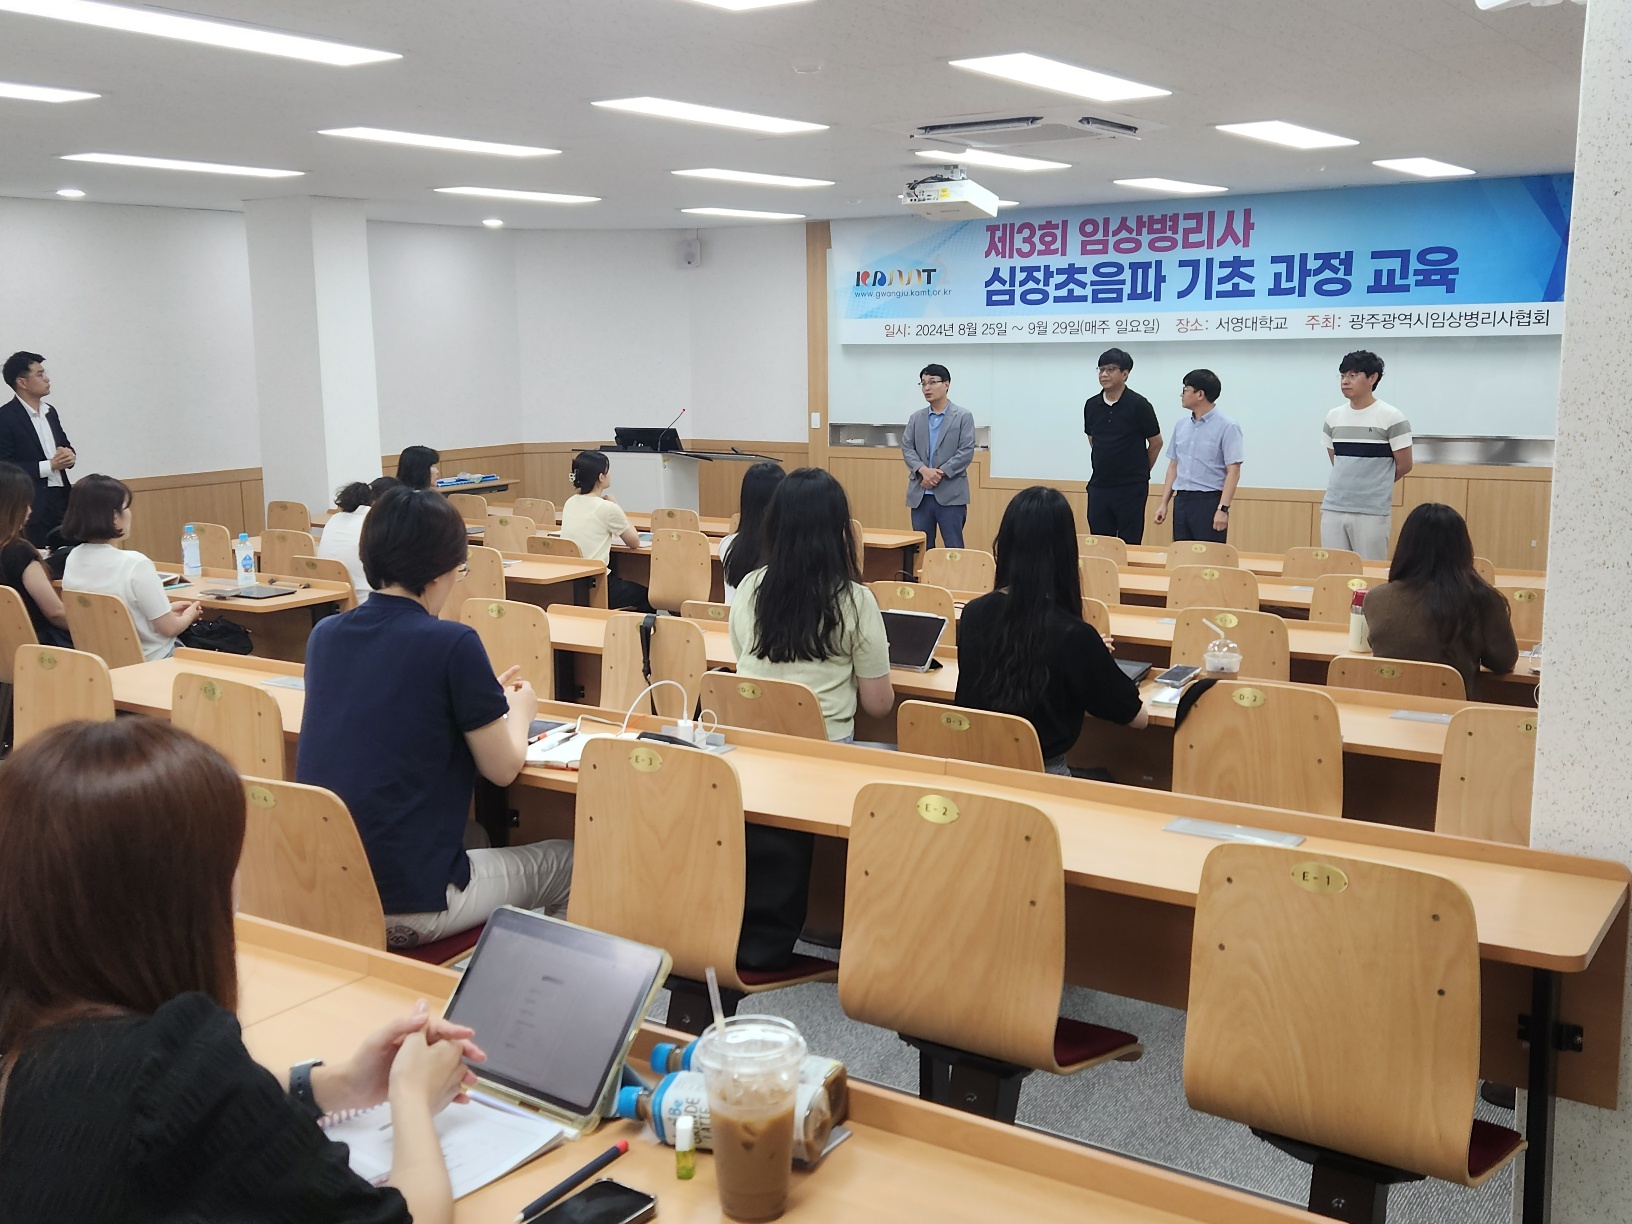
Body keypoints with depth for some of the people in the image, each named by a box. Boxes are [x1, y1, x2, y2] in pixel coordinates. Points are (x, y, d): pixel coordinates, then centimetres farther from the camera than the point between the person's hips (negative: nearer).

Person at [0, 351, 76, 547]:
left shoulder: (50, 411, 13)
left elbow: (65, 446, 23)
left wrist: (69, 455, -2)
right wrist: (49, 465, -17)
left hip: (61, 499, 7)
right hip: (30, 506, -7)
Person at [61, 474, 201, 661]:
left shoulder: (72, 559, -5)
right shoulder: (134, 564, -27)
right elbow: (169, 628, -19)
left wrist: (167, 609, 14)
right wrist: (189, 615, 3)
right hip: (151, 661, -7)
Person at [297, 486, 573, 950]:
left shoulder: (324, 634, 3)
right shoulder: (452, 643, -15)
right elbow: (503, 769, -6)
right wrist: (520, 710, 14)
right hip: (408, 908, -7)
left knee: (478, 837, 33)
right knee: (570, 860, 15)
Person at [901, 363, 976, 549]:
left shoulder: (963, 416, 2)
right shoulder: (916, 418, 14)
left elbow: (966, 451, -7)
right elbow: (907, 448, 5)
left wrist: (940, 473, -15)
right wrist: (923, 470, -14)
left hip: (950, 494, -4)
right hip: (920, 494, 4)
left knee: (954, 549, -2)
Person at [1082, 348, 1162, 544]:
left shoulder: (1139, 405, -9)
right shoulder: (1091, 406, 5)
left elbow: (1156, 443, 1)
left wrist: (1140, 471, 10)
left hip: (1131, 489, -4)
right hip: (1098, 487, 5)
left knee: (1129, 545, 0)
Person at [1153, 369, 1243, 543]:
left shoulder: (1226, 427, -8)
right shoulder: (1180, 425, 12)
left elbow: (1233, 471, -12)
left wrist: (1223, 509, -19)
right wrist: (1164, 503, 12)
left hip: (1209, 501, -6)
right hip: (1181, 501, 6)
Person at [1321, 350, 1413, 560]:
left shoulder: (1391, 418, -5)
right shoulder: (1333, 417, 9)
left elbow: (1404, 465, 0)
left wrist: (1373, 487, 10)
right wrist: (1347, 485, 11)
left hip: (1371, 512, -5)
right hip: (1333, 508, 5)